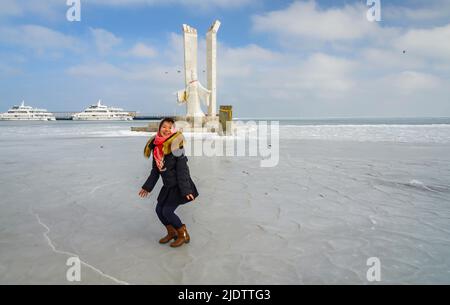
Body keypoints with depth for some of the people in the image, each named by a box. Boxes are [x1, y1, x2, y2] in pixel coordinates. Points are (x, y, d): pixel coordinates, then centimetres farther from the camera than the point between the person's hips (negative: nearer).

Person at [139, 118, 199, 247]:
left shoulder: (175, 145, -18)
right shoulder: (156, 147, 1)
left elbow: (182, 169, -19)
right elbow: (155, 170, 11)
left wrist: (186, 190, -22)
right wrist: (147, 187, 13)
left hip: (179, 186, -7)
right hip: (168, 186, 7)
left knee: (167, 211, -7)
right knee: (159, 209, 10)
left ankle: (184, 235, 15)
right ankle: (172, 233, 34)